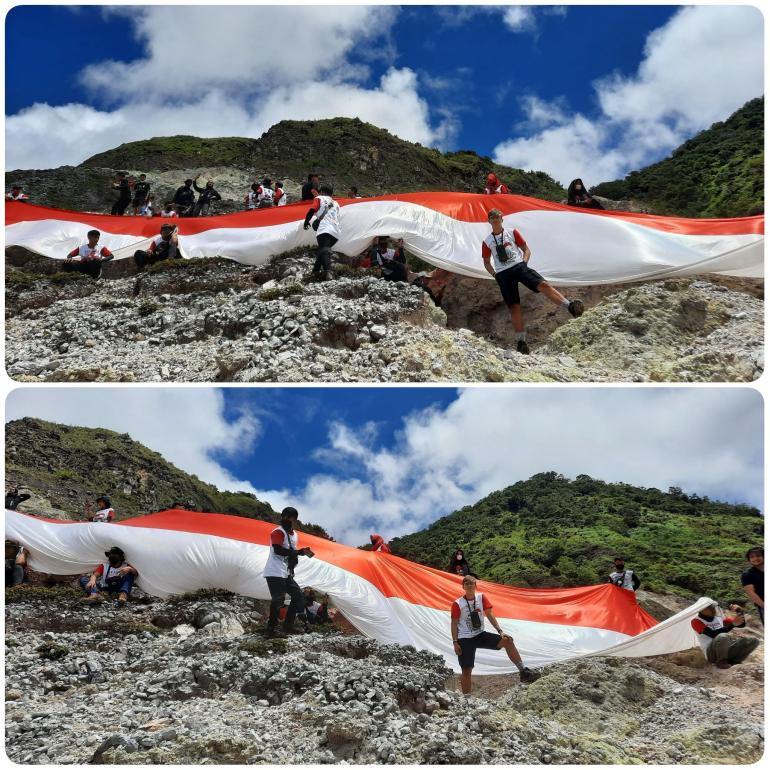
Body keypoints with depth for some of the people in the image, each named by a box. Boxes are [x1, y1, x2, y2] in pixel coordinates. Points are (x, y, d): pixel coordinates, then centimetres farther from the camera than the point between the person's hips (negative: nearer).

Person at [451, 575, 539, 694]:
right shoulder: (457, 604, -8)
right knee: (466, 671, -2)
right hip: (465, 639, -3)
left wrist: (500, 631, -6)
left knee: (507, 640, -15)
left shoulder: (481, 597, 1)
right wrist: (455, 643, -10)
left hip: (481, 635, 3)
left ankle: (523, 671, -14)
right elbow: (454, 624, -4)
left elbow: (489, 616, 3)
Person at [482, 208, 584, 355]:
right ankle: (521, 340, -2)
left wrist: (523, 263, -3)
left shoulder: (512, 233, 13)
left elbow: (527, 250, 15)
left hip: (519, 266, 0)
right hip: (503, 274, 0)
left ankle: (570, 306, -33)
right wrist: (495, 274, 3)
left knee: (543, 285, -23)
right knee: (514, 307, -5)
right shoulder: (487, 242, 13)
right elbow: (487, 262, 20)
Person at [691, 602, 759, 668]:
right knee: (722, 636, -38)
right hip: (711, 652, -6)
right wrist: (733, 624, -23)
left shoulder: (720, 618, 17)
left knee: (754, 641, -8)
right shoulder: (696, 621, -3)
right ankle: (721, 661, -15)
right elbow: (713, 634, -18)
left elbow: (742, 624, 18)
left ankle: (732, 661, -10)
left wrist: (739, 612, -2)